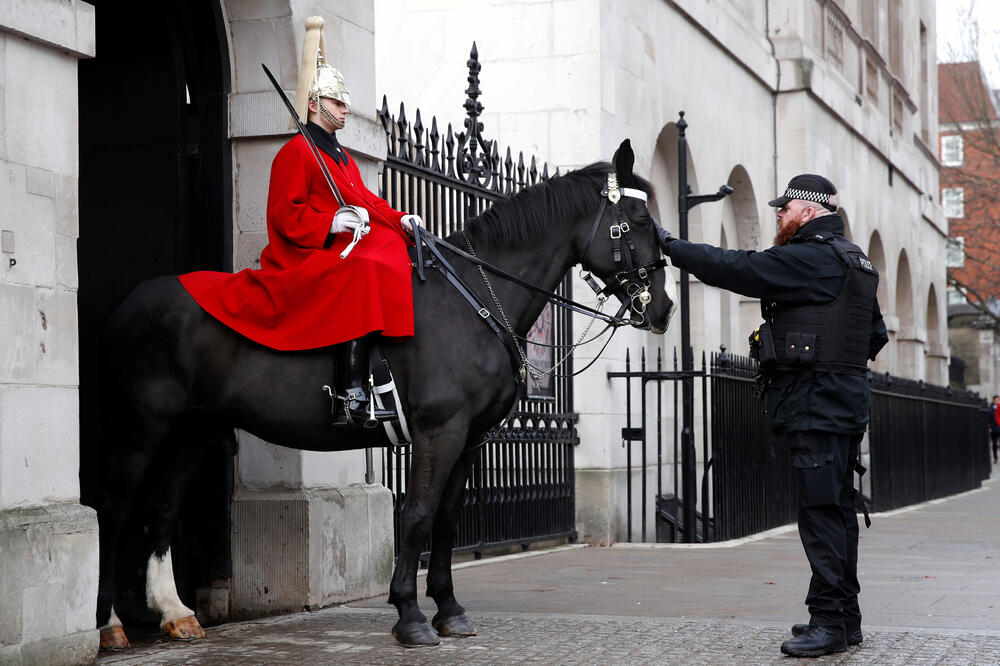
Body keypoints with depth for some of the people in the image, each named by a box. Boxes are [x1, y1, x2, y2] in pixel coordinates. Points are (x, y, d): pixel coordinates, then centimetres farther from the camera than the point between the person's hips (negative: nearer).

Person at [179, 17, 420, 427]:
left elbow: (366, 201, 23)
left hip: (357, 248, 10)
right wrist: (331, 223, -24)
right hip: (310, 256, -10)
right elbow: (284, 214, -11)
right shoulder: (296, 153, -4)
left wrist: (399, 220, 5)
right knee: (362, 276, -35)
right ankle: (352, 400, -43)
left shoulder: (343, 157, 26)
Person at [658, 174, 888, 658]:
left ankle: (829, 621, -10)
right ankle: (845, 617, 19)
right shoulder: (853, 263, 20)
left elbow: (737, 269, -15)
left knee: (821, 510, -10)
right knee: (837, 508, 13)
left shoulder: (810, 259, -13)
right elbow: (876, 334, 26)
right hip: (843, 400, 10)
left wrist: (671, 246, -7)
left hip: (815, 405, -10)